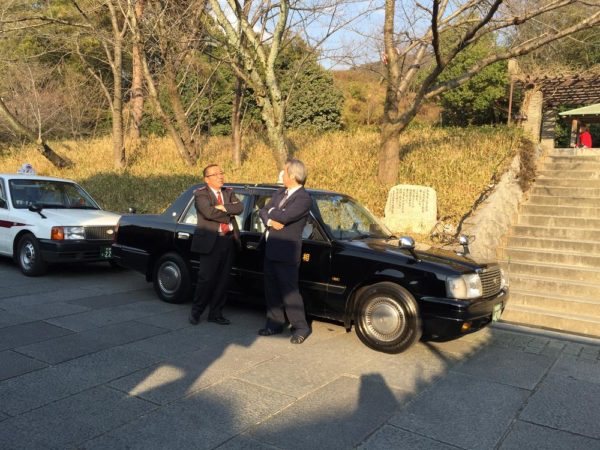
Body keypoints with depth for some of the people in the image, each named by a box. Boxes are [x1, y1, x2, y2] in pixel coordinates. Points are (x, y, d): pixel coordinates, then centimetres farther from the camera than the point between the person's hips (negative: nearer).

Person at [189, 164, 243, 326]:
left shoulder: (228, 192, 15)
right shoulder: (200, 194, -3)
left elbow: (240, 207, -2)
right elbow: (209, 212, -20)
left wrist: (224, 207, -15)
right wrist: (229, 214, -8)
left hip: (229, 240, 5)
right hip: (210, 241, -5)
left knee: (222, 279, 9)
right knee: (206, 279, -2)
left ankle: (215, 313, 19)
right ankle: (196, 311, 15)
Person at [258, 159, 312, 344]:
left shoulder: (304, 199, -15)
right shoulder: (280, 193, 12)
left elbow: (283, 216, -25)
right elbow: (263, 210, 9)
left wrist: (272, 211, -5)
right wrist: (270, 220, -13)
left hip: (286, 252, -8)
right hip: (270, 250, 8)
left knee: (289, 290, -1)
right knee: (272, 289, 15)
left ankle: (301, 327, 12)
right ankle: (275, 323, 28)